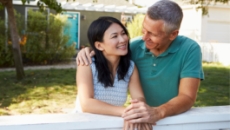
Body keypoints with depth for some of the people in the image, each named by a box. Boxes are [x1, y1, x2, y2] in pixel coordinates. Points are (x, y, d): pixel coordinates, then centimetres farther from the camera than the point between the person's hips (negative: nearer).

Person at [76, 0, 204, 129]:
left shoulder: (189, 49, -14)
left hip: (178, 119, -1)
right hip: (143, 120, 2)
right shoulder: (135, 46, -5)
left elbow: (188, 97, -20)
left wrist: (157, 112, -37)